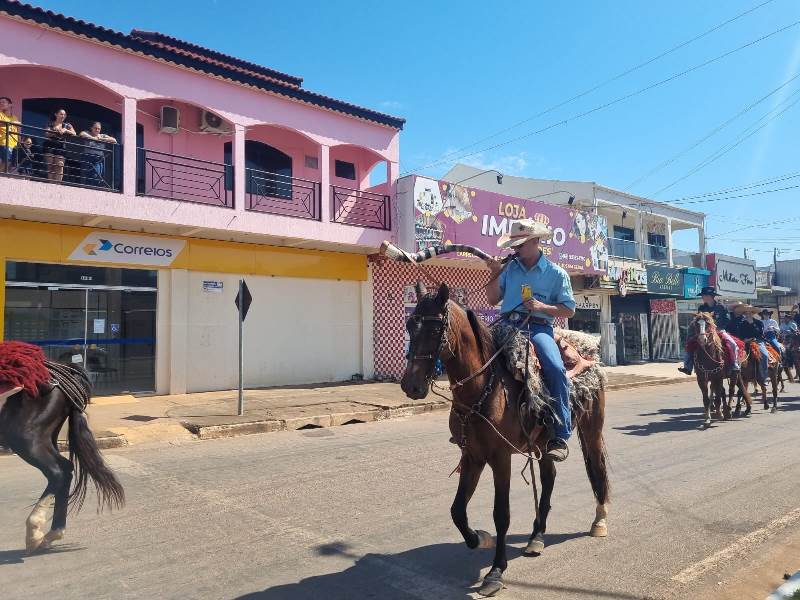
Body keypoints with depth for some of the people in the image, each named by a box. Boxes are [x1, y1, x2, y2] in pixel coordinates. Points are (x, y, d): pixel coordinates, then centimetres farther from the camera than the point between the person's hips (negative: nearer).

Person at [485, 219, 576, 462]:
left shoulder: (556, 273, 7)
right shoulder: (510, 268, 15)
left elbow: (569, 309, 6)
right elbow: (492, 299, 16)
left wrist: (543, 307, -10)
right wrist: (496, 274, 2)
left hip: (538, 328, -3)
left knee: (556, 369, -30)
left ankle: (560, 435, -19)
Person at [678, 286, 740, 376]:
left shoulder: (720, 306, -2)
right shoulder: (702, 308, 7)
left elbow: (727, 319, -3)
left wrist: (718, 328, -14)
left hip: (719, 331, -3)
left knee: (732, 344, -29)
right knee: (689, 344, -15)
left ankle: (735, 365, -18)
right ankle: (687, 367, -13)